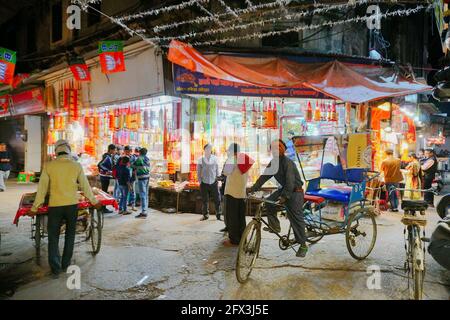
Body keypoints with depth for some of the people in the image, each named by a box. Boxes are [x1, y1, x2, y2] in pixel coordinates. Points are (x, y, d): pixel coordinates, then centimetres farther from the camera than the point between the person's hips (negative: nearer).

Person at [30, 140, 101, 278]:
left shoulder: (49, 166, -5)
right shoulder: (77, 166, -4)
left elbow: (42, 188, -1)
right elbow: (85, 186, 2)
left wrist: (35, 207, 8)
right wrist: (94, 201, 14)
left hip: (55, 205, 0)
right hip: (72, 204, 1)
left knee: (53, 237, 11)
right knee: (70, 235, 16)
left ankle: (55, 269, 12)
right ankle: (66, 265, 25)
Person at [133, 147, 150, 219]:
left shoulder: (139, 158, -10)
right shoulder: (147, 159, 12)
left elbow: (133, 166, -3)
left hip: (141, 178, -8)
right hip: (147, 177, 8)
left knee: (142, 195, -6)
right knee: (146, 195, 12)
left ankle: (143, 212, -6)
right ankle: (145, 211, 20)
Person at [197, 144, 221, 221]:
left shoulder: (214, 158, 4)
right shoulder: (201, 159, 2)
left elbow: (217, 170, 10)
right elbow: (198, 172, 6)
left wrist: (217, 179, 7)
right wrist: (200, 181, 1)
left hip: (214, 182, 1)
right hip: (204, 183, 0)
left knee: (217, 199, -1)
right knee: (204, 200, 5)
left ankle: (218, 215, 12)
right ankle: (205, 215, 19)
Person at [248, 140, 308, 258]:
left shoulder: (288, 163, -22)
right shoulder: (273, 163, 3)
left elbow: (290, 181, -28)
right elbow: (264, 176, 0)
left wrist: (284, 197, -34)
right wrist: (252, 189, -7)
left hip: (295, 191, -8)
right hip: (284, 188, 8)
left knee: (296, 217, -7)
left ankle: (303, 245, 3)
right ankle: (274, 226, 6)